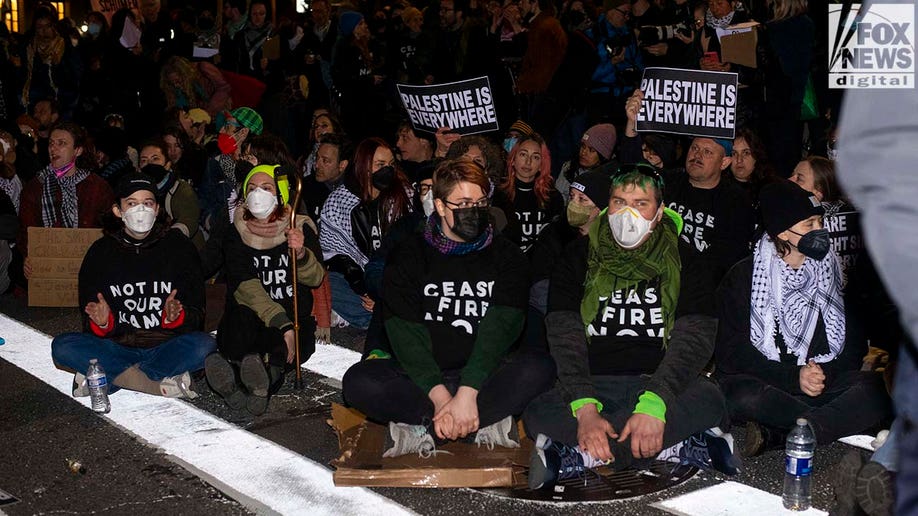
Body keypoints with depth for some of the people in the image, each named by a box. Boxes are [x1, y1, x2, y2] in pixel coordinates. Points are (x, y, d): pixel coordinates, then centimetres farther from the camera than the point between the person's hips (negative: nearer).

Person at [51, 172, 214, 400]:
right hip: (118, 349, 1)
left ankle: (109, 377, -26)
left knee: (204, 345, -32)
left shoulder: (178, 246, 5)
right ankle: (160, 383, -29)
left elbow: (197, 315, 1)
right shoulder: (101, 252, 8)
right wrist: (102, 323, -16)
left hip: (166, 346, -1)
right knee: (62, 347, -24)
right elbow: (90, 327, 7)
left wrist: (175, 317, -21)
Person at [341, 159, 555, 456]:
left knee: (539, 369, -29)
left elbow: (500, 327, -10)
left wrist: (467, 392, -26)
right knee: (358, 381, -28)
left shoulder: (506, 257, 5)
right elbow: (405, 333, -9)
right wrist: (440, 396, -25)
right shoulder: (408, 257, 4)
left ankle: (425, 431, -27)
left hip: (483, 376, 0)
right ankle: (486, 424, -27)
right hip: (422, 375, 0)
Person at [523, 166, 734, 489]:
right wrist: (585, 408, -25)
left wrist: (654, 403, -27)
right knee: (538, 414, -31)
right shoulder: (580, 257, 5)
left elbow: (695, 336, -9)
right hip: (591, 385, 0)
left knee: (707, 400, -34)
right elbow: (565, 337, -6)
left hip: (659, 384, 0)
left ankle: (572, 456, -32)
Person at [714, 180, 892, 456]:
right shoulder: (742, 277, 4)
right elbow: (734, 351, -3)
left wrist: (826, 373, -10)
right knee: (742, 396, -38)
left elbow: (855, 342, 11)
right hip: (764, 384, -2)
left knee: (877, 386, -29)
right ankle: (840, 422, -22)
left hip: (825, 383, 3)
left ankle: (775, 435, -36)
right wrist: (794, 377, -15)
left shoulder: (832, 270, 13)